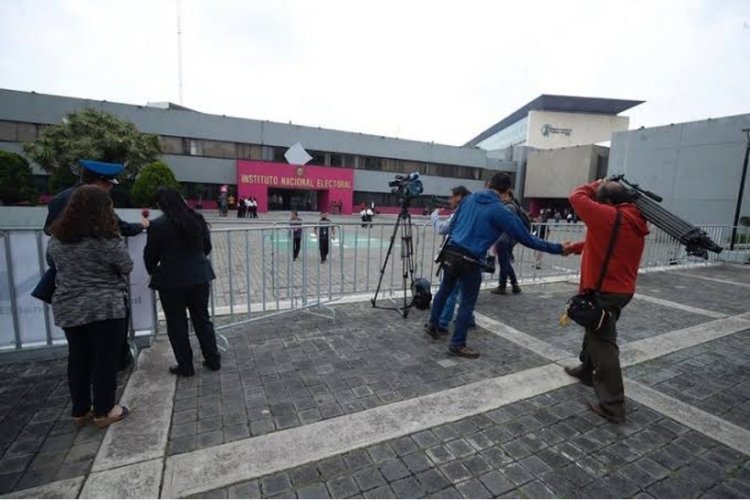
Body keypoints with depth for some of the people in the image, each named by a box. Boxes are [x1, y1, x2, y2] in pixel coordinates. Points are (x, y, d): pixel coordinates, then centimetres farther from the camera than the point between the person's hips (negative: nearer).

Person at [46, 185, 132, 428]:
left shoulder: (57, 238, 4)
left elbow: (52, 263, 20)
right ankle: (103, 412, 17)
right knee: (105, 360, 6)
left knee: (78, 359, 16)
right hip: (105, 307, -6)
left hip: (67, 308, 6)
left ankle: (80, 411, 27)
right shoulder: (107, 239, -17)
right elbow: (127, 267, -6)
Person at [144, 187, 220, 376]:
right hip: (200, 277, 5)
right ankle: (213, 360, 24)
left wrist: (153, 271, 17)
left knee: (177, 324, 10)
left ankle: (185, 366, 20)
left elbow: (150, 255, -3)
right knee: (202, 319, 15)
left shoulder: (158, 225, -13)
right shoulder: (197, 219, 1)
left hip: (172, 281, -4)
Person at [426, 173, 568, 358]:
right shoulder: (500, 211, -10)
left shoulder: (469, 198, 8)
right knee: (467, 303, 8)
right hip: (469, 261, -6)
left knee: (444, 290, 25)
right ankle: (457, 345, 17)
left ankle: (432, 324, 40)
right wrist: (558, 248, -1)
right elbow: (525, 237, -9)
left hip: (450, 252, 6)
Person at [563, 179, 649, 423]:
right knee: (595, 332, 26)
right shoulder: (635, 223, 9)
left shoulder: (609, 217, -19)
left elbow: (577, 197, -11)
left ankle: (613, 406, 4)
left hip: (603, 292, -10)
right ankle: (586, 371, 45)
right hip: (621, 290, 10)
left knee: (603, 344, -3)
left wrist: (595, 185, 6)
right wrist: (576, 247, 21)